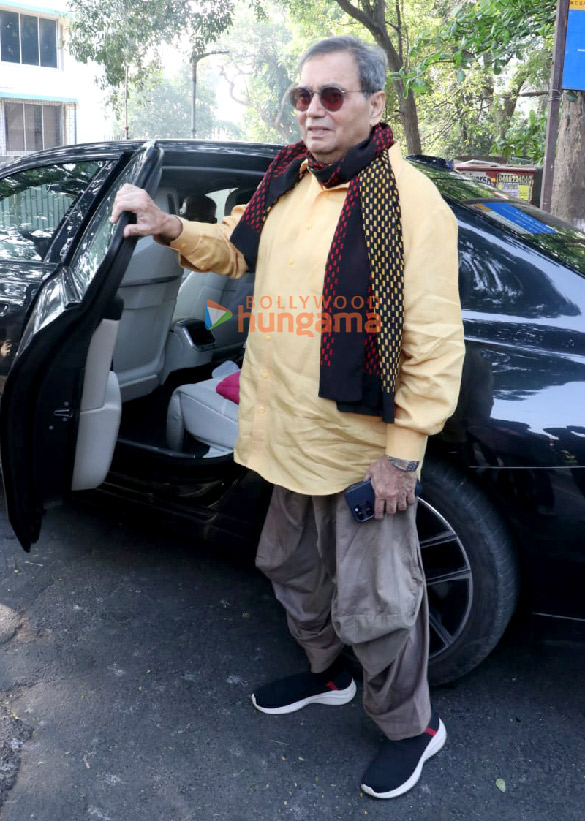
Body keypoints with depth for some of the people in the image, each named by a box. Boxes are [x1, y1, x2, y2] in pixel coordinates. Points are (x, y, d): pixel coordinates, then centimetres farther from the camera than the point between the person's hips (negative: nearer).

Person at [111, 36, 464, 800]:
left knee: (372, 604, 7)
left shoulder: (407, 199, -18)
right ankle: (327, 673, 52)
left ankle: (411, 727, 34)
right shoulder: (287, 180, 6)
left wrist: (401, 452, -19)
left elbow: (436, 341, -19)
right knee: (293, 568, 25)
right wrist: (171, 228, 6)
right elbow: (236, 249, 23)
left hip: (364, 446, -8)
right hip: (291, 437, 8)